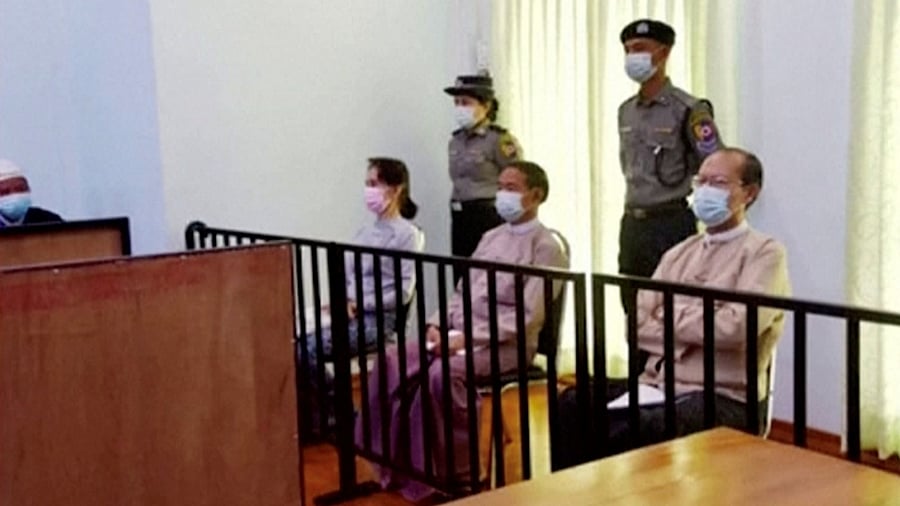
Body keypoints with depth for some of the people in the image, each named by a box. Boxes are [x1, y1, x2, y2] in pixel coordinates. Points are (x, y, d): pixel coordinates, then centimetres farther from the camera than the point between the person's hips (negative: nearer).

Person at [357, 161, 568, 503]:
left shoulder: (545, 248, -7)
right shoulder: (491, 238, 19)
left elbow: (528, 317, -16)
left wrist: (466, 337, -21)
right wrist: (438, 324, 1)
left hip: (507, 344, -8)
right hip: (460, 334, 8)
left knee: (443, 373, -33)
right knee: (393, 361, -12)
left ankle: (454, 473, -16)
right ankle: (394, 460, -6)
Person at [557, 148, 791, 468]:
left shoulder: (764, 252, -1)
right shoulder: (679, 253, 19)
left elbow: (734, 327, -17)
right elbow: (637, 324, 8)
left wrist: (671, 318, -2)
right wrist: (691, 337, -9)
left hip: (723, 398, -6)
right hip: (657, 383, 6)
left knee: (643, 428, -35)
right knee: (572, 404, -19)